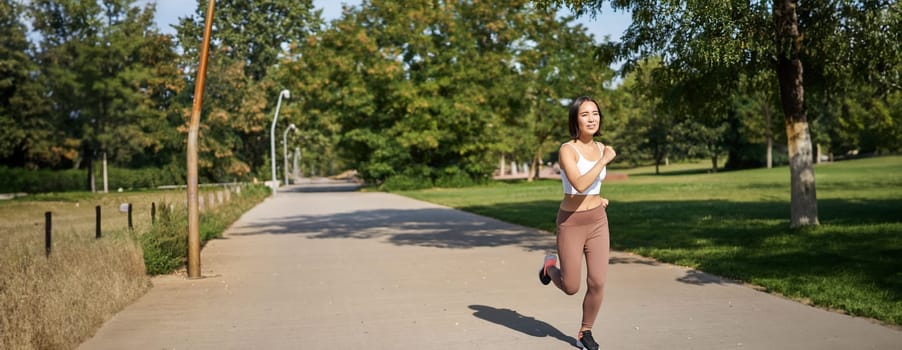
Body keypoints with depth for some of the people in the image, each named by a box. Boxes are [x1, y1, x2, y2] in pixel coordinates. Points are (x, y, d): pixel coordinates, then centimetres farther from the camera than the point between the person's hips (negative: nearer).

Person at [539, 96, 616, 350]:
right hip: (571, 224, -5)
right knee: (571, 288, 6)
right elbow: (579, 184, -32)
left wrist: (598, 198, 7)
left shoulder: (600, 148, 3)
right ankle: (550, 266, 40)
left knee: (597, 283, -3)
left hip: (598, 221, 5)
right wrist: (605, 160, -23)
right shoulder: (567, 149, -18)